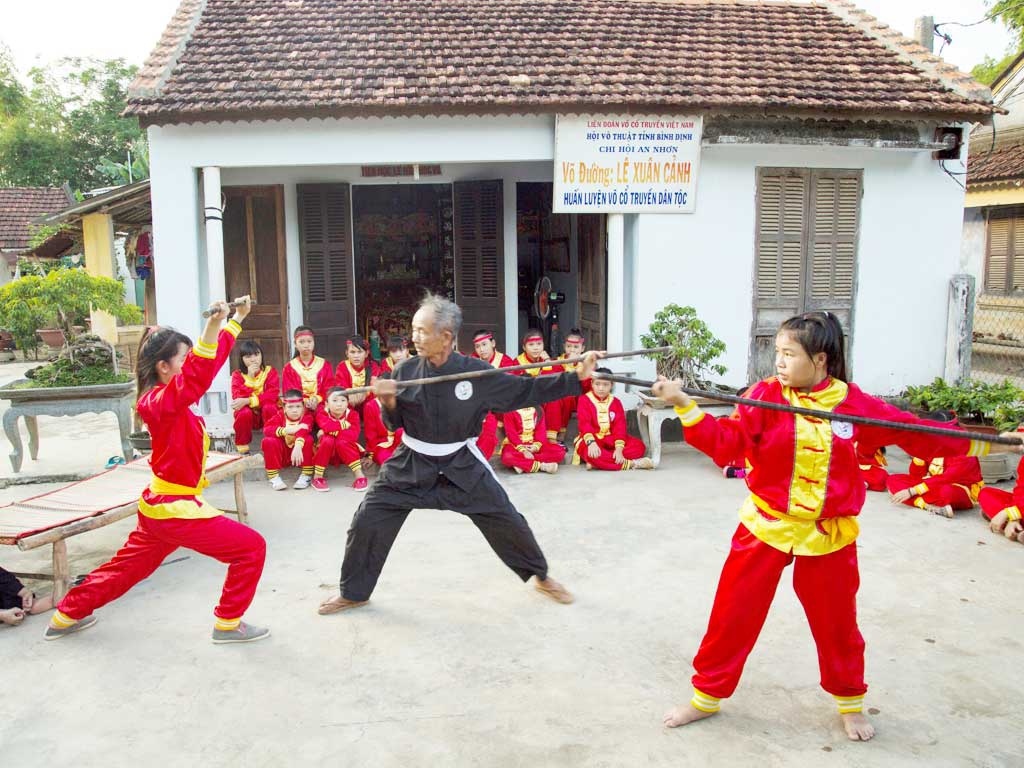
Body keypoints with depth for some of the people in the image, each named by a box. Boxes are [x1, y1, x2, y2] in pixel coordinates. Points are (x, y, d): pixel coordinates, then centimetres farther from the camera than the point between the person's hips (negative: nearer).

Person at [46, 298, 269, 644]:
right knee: (251, 548, -4)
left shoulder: (169, 396, 5)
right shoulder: (161, 401, -21)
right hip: (175, 510, -10)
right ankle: (228, 624, 8)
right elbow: (196, 375, -43)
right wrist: (213, 324, -53)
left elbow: (212, 357, 13)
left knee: (127, 567, 27)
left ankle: (66, 617, 42)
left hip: (159, 504, 10)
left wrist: (236, 319, 16)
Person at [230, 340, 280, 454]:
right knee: (244, 412, -33)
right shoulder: (238, 374, -4)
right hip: (249, 413, 0)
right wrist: (250, 377, -26)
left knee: (269, 407, -33)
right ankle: (242, 448, -15)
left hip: (266, 414, 0)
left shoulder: (270, 371, -6)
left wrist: (248, 401, -30)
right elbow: (238, 398, -19)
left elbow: (272, 395, -21)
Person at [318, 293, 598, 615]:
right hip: (411, 465, 1)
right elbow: (394, 424, -2)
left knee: (506, 521, 5)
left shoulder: (476, 372, -14)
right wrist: (387, 401, -24)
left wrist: (577, 376, -15)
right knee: (366, 523, -1)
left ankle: (541, 576, 31)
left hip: (462, 466, -1)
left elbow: (527, 390, -7)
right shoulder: (406, 371, -10)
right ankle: (353, 593, 22)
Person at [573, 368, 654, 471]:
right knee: (590, 453, -40)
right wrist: (591, 442, -36)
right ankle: (632, 464, -35)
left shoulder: (616, 402, 7)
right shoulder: (584, 400, -4)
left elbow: (620, 425, -5)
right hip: (591, 439, -4)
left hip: (610, 440, 5)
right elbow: (584, 424, -17)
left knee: (639, 446, -18)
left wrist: (619, 448, -21)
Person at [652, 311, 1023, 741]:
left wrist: (984, 443, 3)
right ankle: (706, 697, 24)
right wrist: (684, 405, -31)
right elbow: (725, 442, -19)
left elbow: (914, 433, 2)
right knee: (733, 614, 4)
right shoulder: (766, 396, -10)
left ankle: (850, 704, 43)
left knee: (836, 624, 17)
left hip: (828, 534, 1)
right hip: (766, 526, -1)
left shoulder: (853, 402, -6)